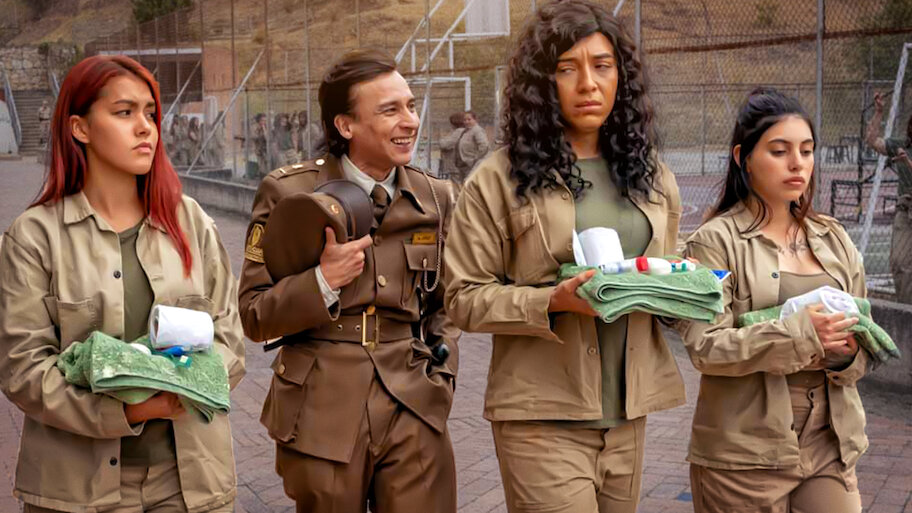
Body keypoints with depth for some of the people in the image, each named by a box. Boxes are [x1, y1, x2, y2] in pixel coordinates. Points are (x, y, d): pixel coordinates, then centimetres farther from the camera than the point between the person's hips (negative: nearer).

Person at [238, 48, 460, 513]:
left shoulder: (435, 198, 6)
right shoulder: (289, 193, -5)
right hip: (322, 417, -2)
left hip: (415, 413, 2)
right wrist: (322, 282, -18)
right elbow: (254, 317, -3)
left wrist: (440, 372, 4)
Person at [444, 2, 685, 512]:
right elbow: (466, 297, -6)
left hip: (629, 412, 5)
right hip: (545, 417, -5)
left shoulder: (651, 175, 10)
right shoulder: (500, 178, -5)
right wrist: (552, 302, -20)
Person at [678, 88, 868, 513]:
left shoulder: (834, 241, 10)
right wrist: (799, 333, -25)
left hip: (830, 446, 4)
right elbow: (705, 347, -16)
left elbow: (863, 344, 12)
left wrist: (846, 353, -11)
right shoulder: (716, 242, -6)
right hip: (745, 452, -4)